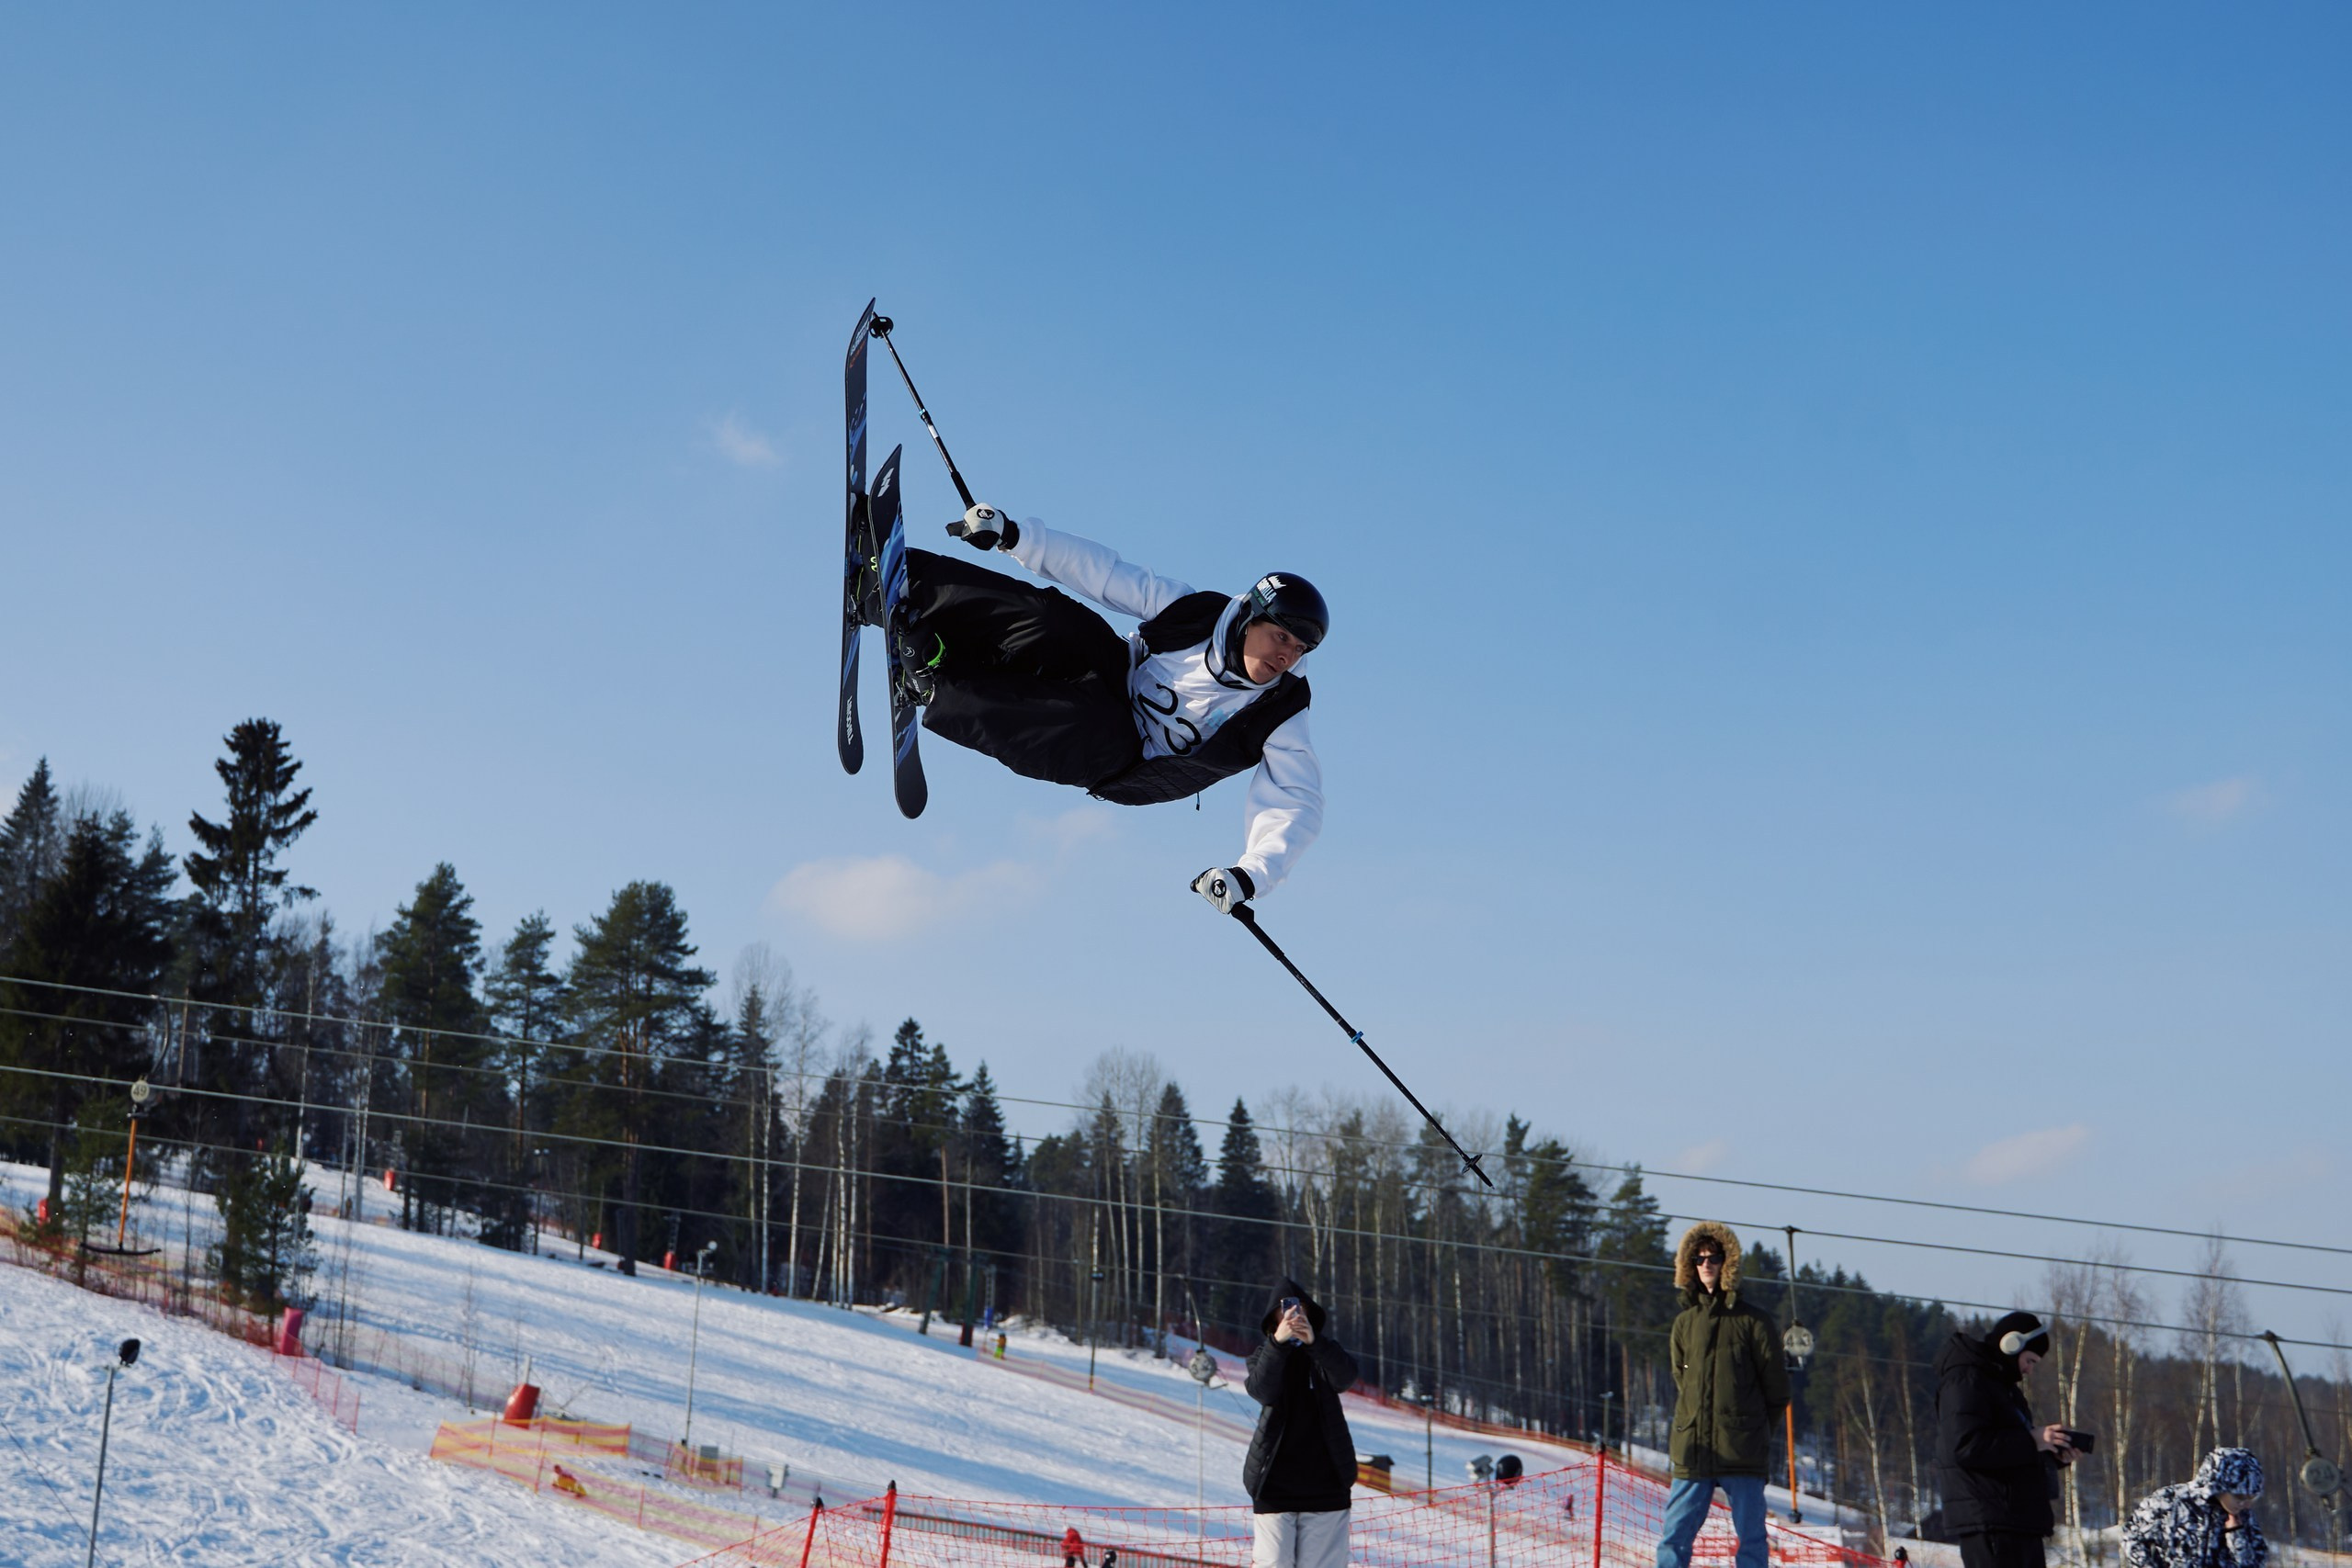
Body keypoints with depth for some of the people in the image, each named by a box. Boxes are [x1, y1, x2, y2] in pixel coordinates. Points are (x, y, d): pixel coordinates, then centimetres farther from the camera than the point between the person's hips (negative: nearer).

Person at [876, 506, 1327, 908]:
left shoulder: (1280, 719, -17)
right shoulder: (1198, 613, -10)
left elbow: (1295, 809, -21)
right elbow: (1106, 571, -5)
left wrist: (1250, 875, -40)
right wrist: (1013, 536, -11)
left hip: (1116, 762, -3)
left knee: (1098, 731, -39)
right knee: (1051, 617, -27)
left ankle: (932, 685, -31)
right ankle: (901, 589, -27)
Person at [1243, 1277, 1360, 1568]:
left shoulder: (1325, 1352, 8)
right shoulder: (1264, 1354, 7)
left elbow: (1345, 1378, -15)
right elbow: (1262, 1390, -15)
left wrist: (1314, 1342, -32)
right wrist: (1278, 1342, -31)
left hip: (1325, 1484, 1)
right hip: (1275, 1484, -1)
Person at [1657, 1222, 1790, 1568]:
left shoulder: (1751, 1319, 1)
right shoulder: (1684, 1322, 12)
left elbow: (1777, 1386, 5)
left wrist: (1753, 1427, 10)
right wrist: (1695, 1421, 13)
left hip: (1742, 1451, -3)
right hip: (1692, 1449, 3)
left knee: (1751, 1538, 2)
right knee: (1674, 1536, -1)